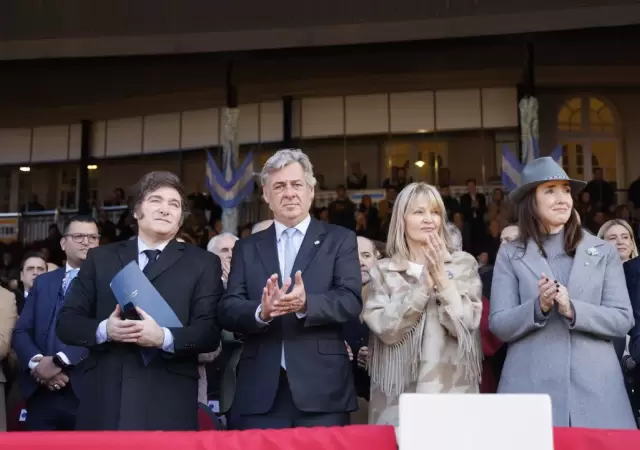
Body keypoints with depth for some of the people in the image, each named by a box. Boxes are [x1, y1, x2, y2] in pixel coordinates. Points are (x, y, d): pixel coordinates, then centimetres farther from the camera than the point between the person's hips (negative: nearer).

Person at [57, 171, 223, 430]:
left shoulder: (203, 263, 8)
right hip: (104, 400, 2)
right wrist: (103, 330, -10)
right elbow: (67, 322, 10)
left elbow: (210, 332, -1)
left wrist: (164, 337, -19)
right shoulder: (100, 258, 14)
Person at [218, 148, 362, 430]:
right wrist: (261, 312, -19)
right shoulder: (247, 248, 12)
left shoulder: (340, 240, 6)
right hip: (260, 391, 2)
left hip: (322, 389, -1)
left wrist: (306, 304, -24)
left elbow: (351, 302, -5)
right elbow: (227, 311, 3)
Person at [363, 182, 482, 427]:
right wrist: (424, 285, -15)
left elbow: (465, 325, -5)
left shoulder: (464, 263, 4)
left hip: (453, 391, 0)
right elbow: (385, 328, -9)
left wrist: (442, 278, -13)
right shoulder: (383, 271, 4)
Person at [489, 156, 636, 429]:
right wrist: (538, 307, -17)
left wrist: (573, 310, -14)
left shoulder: (603, 252, 8)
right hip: (531, 388, -1)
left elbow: (623, 320, 2)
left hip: (595, 389, 1)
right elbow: (499, 326, 0)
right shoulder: (510, 254, 5)